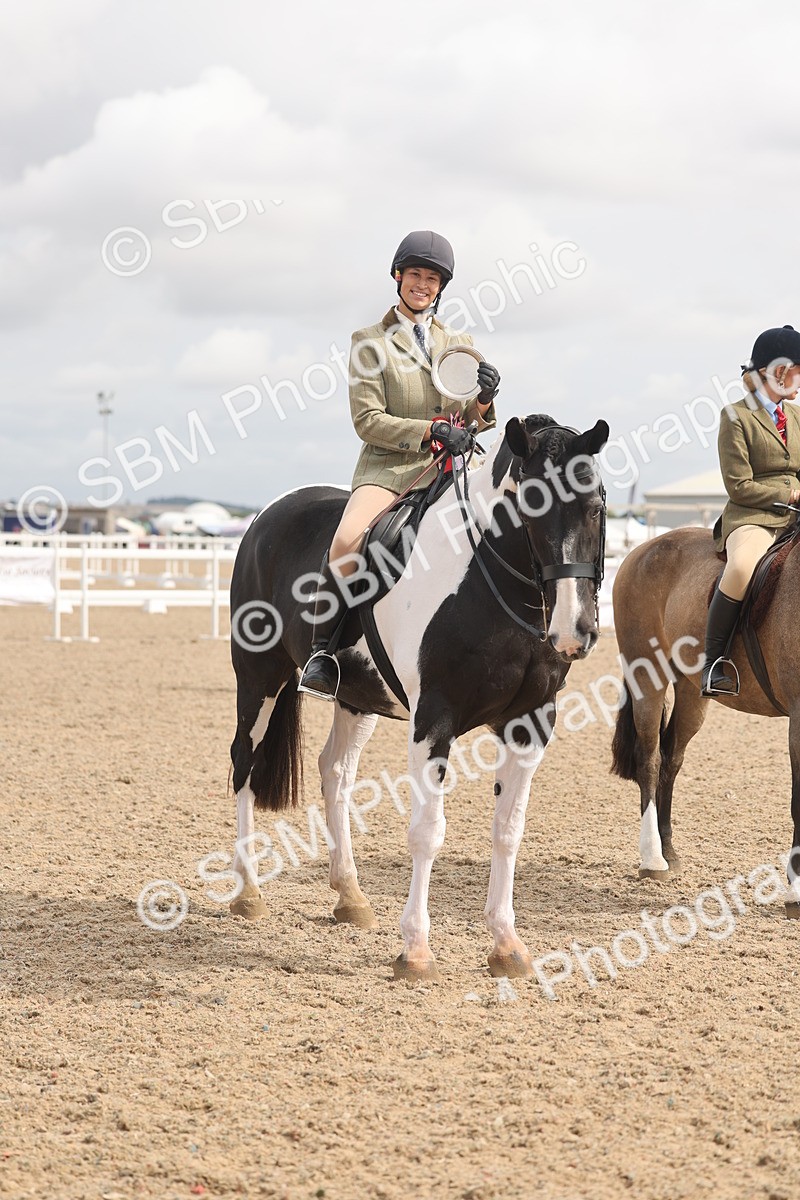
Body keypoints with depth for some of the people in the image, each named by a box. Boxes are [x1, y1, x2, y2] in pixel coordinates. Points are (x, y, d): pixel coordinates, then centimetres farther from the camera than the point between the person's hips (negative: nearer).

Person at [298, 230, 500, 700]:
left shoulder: (460, 343, 19)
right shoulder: (370, 341, 6)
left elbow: (474, 422, 19)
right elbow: (368, 420, -3)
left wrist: (484, 400, -4)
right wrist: (430, 430, -16)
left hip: (449, 469, 4)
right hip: (388, 467, -4)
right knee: (347, 542, -32)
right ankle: (322, 651, -20)